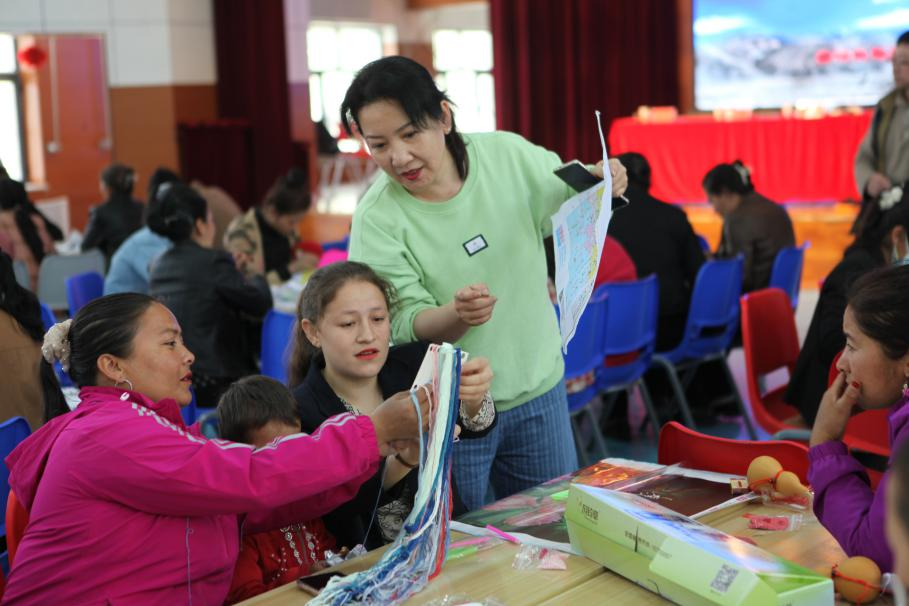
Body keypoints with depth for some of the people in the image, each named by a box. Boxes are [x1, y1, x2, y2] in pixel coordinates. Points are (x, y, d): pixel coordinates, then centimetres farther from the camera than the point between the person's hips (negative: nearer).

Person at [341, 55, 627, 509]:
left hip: (538, 389, 3)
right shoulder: (377, 219, -17)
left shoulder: (507, 154, -9)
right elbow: (409, 325, -17)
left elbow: (568, 207, 10)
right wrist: (456, 314, -37)